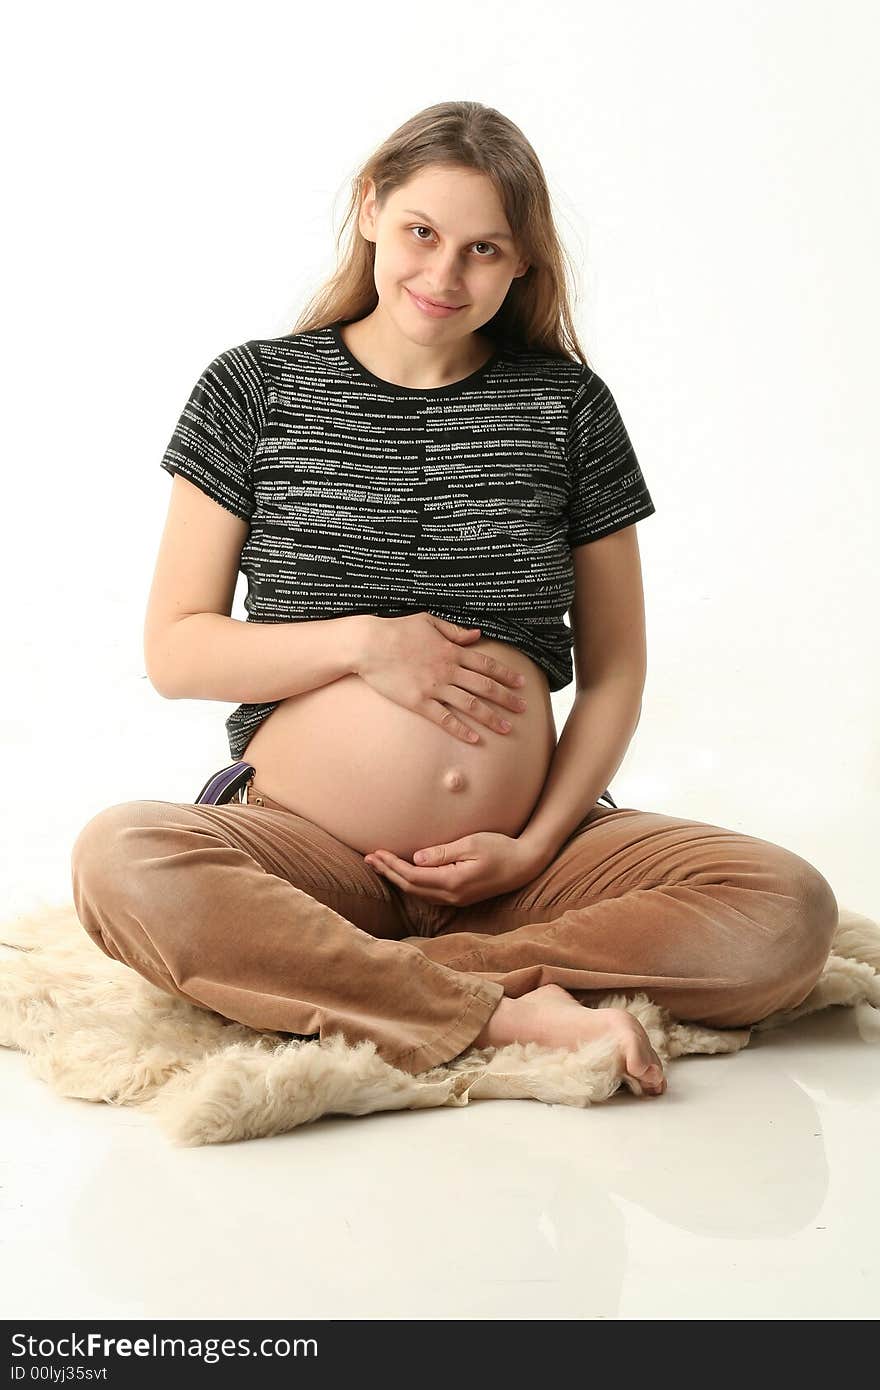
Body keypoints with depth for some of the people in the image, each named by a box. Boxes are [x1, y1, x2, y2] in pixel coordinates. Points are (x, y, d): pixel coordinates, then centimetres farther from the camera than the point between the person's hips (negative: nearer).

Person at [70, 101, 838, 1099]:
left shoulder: (567, 405, 8)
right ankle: (520, 1014, -27)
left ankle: (317, 977, -22)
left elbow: (613, 667, 9)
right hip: (309, 854, -1)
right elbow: (174, 650, 3)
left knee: (790, 911, -23)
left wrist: (538, 845, -5)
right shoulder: (256, 387, 5)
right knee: (118, 860, -33)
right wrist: (362, 641, -12)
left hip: (522, 850, 2)